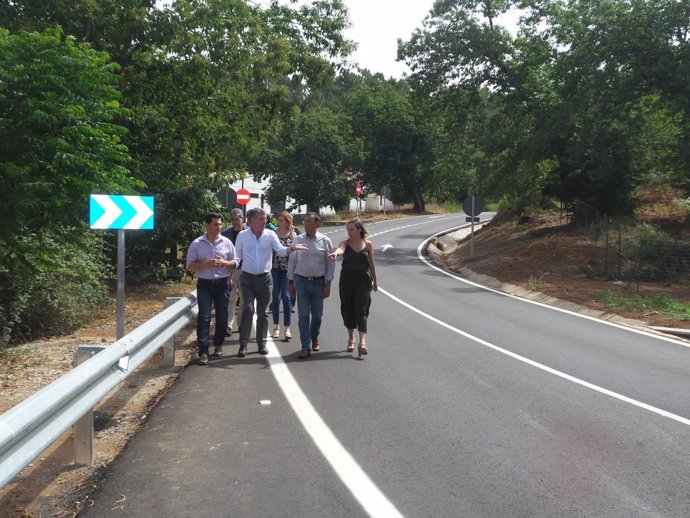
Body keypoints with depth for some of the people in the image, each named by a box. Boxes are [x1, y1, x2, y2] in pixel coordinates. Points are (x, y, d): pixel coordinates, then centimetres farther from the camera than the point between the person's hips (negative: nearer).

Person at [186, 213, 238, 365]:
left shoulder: (227, 242, 3)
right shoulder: (197, 244, -3)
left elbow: (235, 262, 7)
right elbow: (190, 266, -4)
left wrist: (224, 263, -14)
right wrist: (206, 264, -20)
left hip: (222, 284, 2)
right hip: (204, 284, -2)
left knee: (222, 316, 9)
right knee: (204, 318, -7)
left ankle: (218, 344, 29)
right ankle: (203, 352, -6)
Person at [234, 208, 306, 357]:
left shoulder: (270, 235, -1)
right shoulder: (242, 235, -1)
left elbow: (281, 250, -13)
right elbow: (237, 256, 4)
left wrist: (292, 248, -32)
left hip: (264, 278, 1)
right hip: (247, 278, -1)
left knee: (263, 312, 8)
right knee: (248, 310, -11)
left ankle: (262, 343, 20)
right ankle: (243, 344, -2)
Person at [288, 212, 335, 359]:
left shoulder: (325, 241, -3)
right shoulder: (298, 239, 1)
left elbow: (330, 264, 0)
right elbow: (292, 262, 7)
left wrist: (328, 285, -4)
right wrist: (290, 282, 5)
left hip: (318, 282, 0)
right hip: (301, 281, 0)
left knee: (317, 314, 11)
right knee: (303, 315, -4)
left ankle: (314, 338, 37)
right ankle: (305, 347, -1)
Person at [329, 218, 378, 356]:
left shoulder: (368, 244, 3)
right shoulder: (345, 243, 1)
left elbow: (372, 263, 12)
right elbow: (340, 249, -24)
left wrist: (374, 281, 17)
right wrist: (335, 253, -48)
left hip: (363, 280, -1)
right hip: (346, 279, 1)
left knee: (361, 310, -9)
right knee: (348, 309, 9)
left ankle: (362, 342, -17)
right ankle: (351, 338, 26)